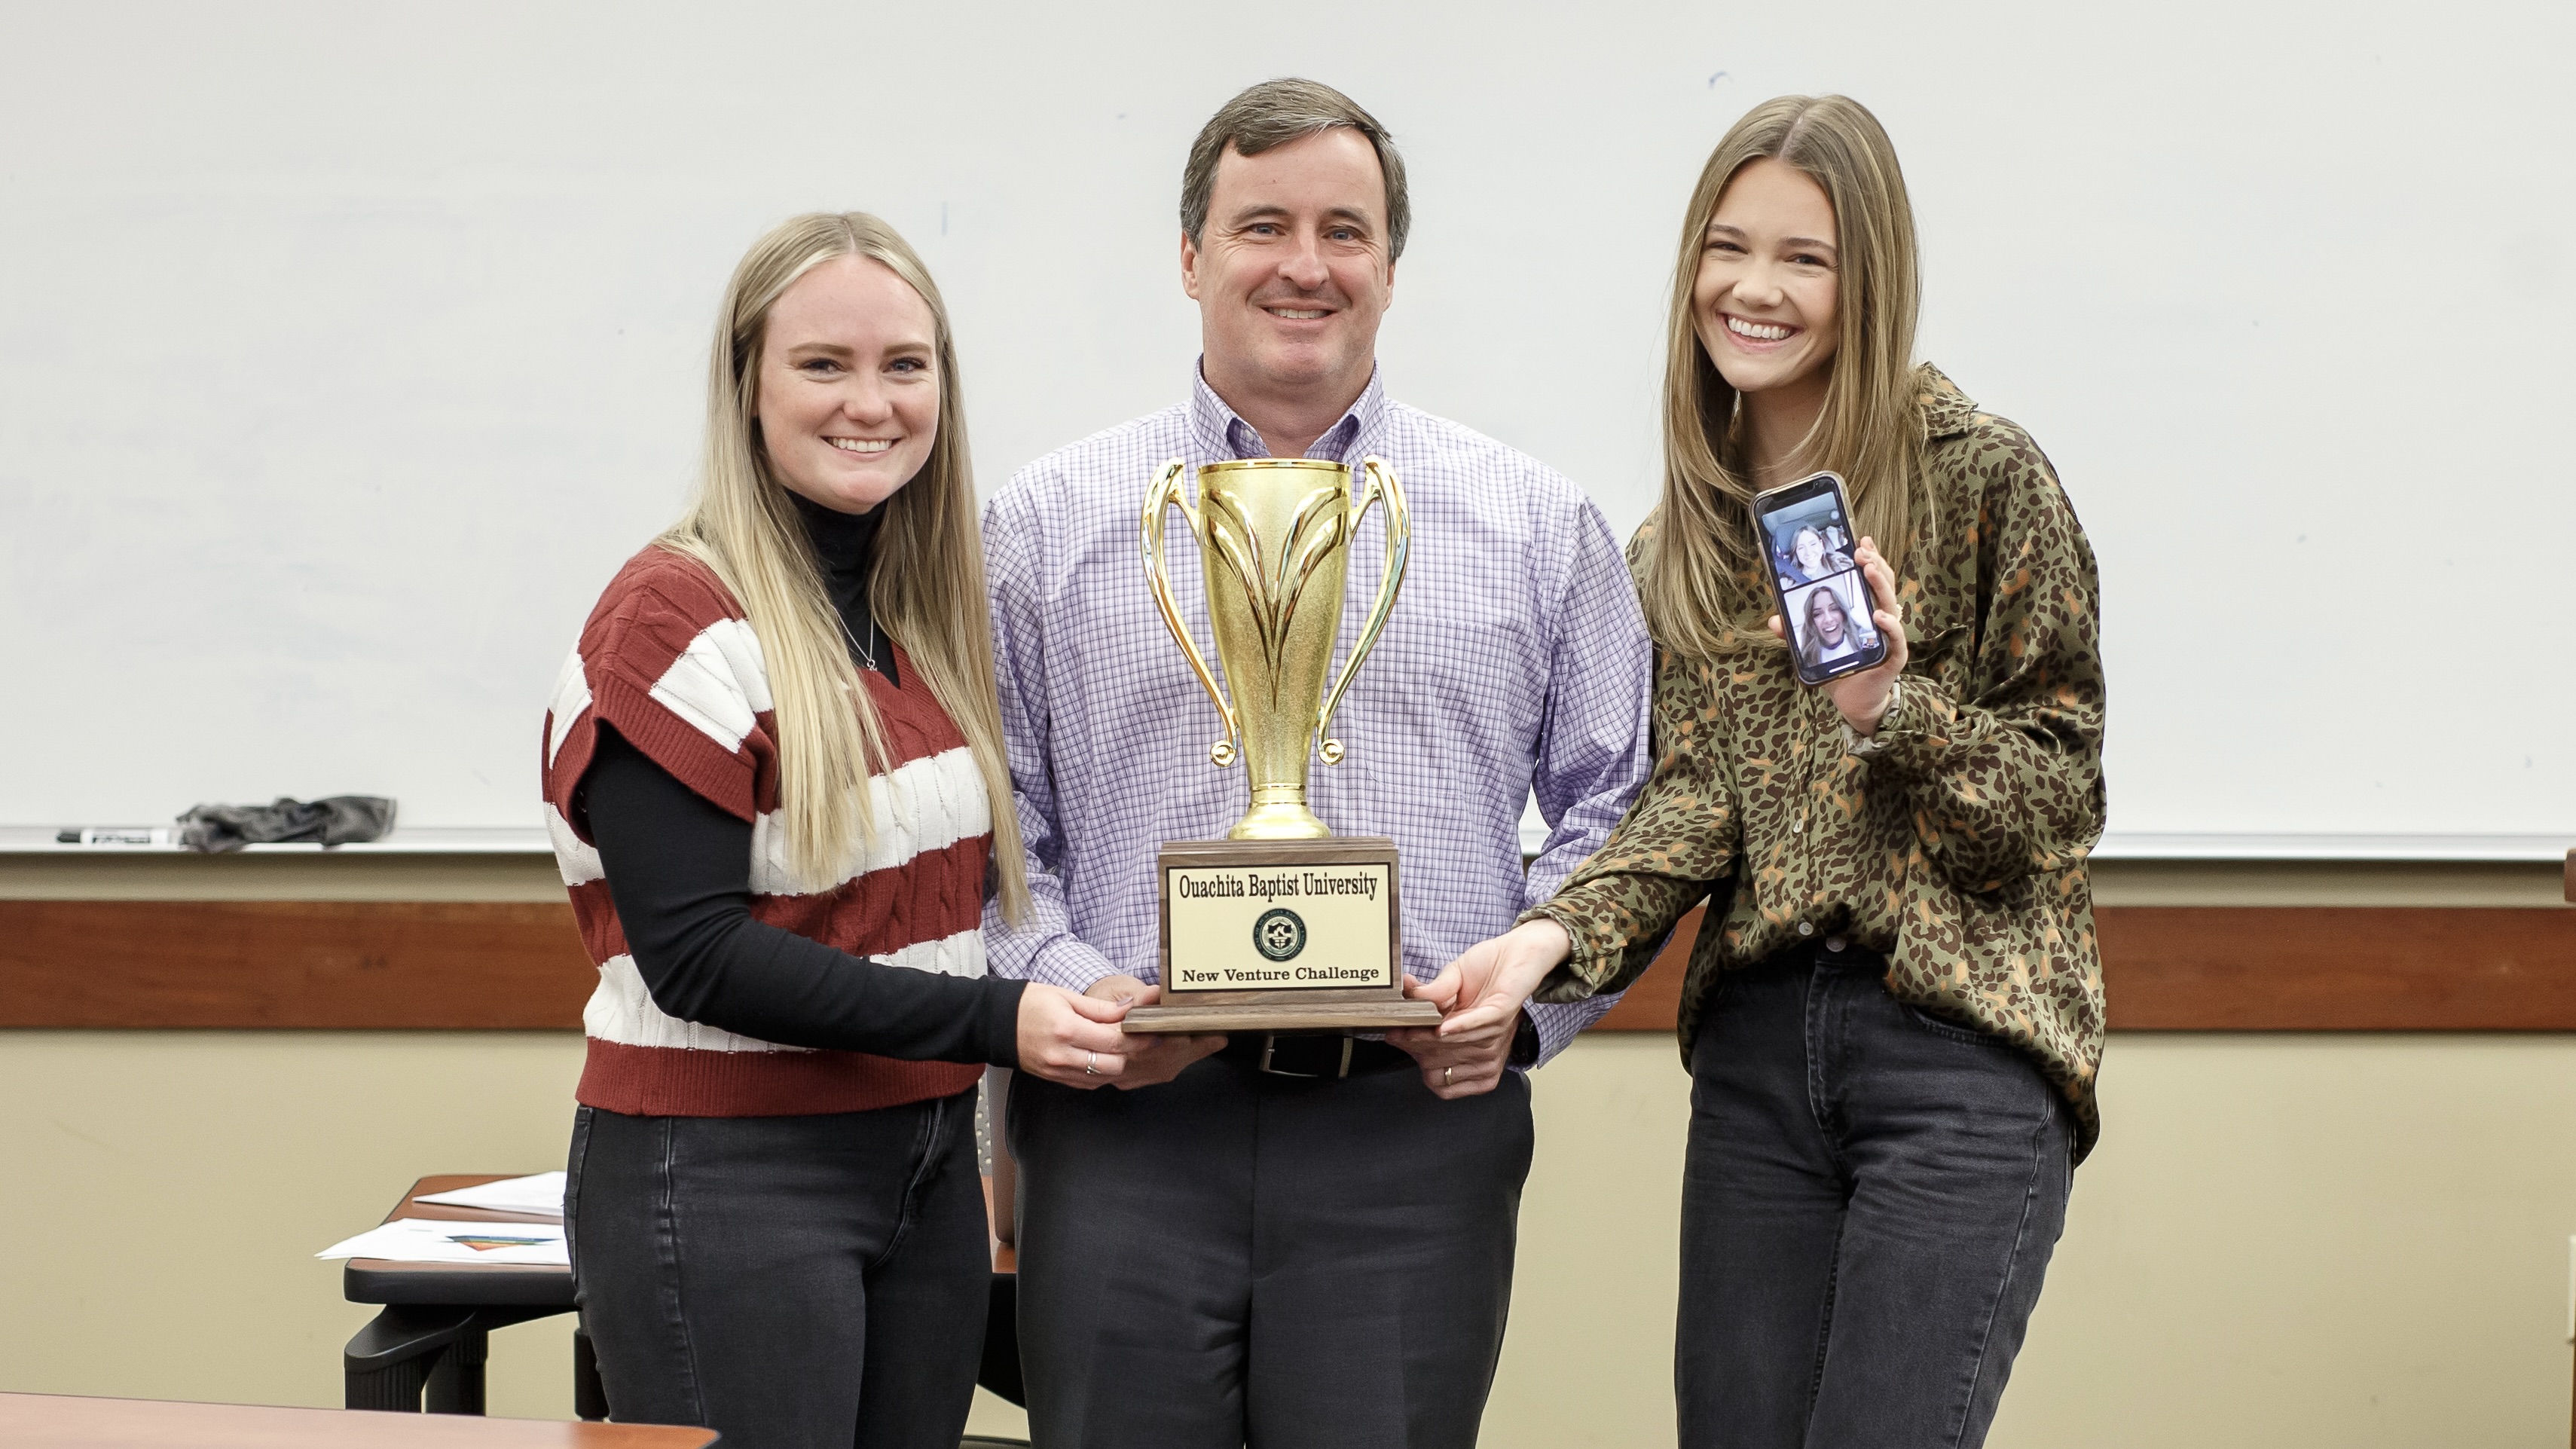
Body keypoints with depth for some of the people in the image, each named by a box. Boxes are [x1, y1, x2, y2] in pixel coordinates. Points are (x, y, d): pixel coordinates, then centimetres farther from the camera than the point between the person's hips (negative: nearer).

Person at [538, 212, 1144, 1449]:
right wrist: (992, 1022, -21)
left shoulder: (931, 615, 11)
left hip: (927, 1166, 7)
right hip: (723, 1184, -7)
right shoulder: (678, 617, -13)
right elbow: (697, 958, -18)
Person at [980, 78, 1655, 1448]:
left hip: (1419, 1122, 0)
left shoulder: (1536, 526, 11)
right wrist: (1069, 989, -8)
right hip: (1128, 1123, 0)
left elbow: (1617, 808, 11)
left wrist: (1528, 992, -4)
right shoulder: (1050, 523, 10)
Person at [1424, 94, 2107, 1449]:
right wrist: (1555, 935, -14)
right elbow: (1689, 794, 3)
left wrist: (1891, 709, -20)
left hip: (1962, 1045, -5)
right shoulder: (1682, 536, 12)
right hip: (1756, 1045, 5)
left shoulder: (1982, 475, -4)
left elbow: (2064, 791, -3)